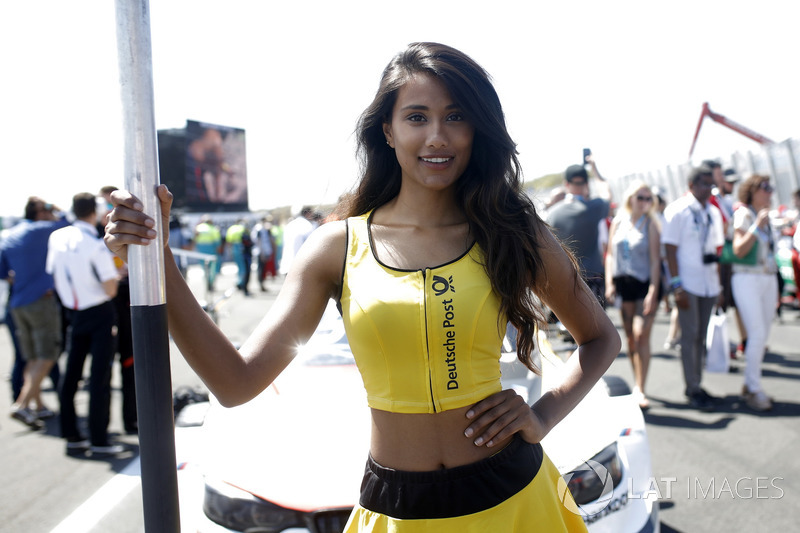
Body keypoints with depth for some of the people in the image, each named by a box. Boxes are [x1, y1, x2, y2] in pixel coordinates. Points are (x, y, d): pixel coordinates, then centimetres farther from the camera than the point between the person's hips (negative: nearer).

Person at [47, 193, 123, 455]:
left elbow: (55, 277, 10)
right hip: (99, 314, -6)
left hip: (74, 313, 6)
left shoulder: (57, 237, 0)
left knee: (71, 372, 11)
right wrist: (116, 272, 1)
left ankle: (71, 435, 17)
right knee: (100, 374, -2)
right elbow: (110, 290, -17)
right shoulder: (96, 246, -18)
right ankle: (98, 439, 2)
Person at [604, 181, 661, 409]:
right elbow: (610, 254, 11)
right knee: (630, 336, 9)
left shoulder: (650, 224, -3)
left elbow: (655, 260, -7)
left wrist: (653, 292, -14)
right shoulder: (618, 222, 7)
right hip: (623, 284, 4)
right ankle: (638, 383, 21)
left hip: (645, 284, -4)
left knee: (641, 335, -11)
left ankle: (639, 389, -6)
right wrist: (609, 283, 1)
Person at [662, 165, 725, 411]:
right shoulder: (677, 211, -7)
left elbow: (716, 249, 15)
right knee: (690, 336, -2)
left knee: (701, 336, 9)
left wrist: (721, 284, 10)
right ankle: (693, 390, 5)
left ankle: (695, 385, 18)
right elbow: (670, 250, -10)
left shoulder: (713, 213, 12)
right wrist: (676, 285, -15)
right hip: (688, 284, -6)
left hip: (709, 284, 6)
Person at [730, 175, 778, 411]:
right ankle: (754, 388, -4)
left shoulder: (766, 218, 17)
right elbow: (738, 250, -15)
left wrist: (775, 291, 20)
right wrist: (757, 226, -23)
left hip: (769, 279, 7)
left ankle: (750, 385, 14)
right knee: (757, 334, -12)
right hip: (747, 279, -7)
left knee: (762, 335, 6)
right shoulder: (743, 214, -5)